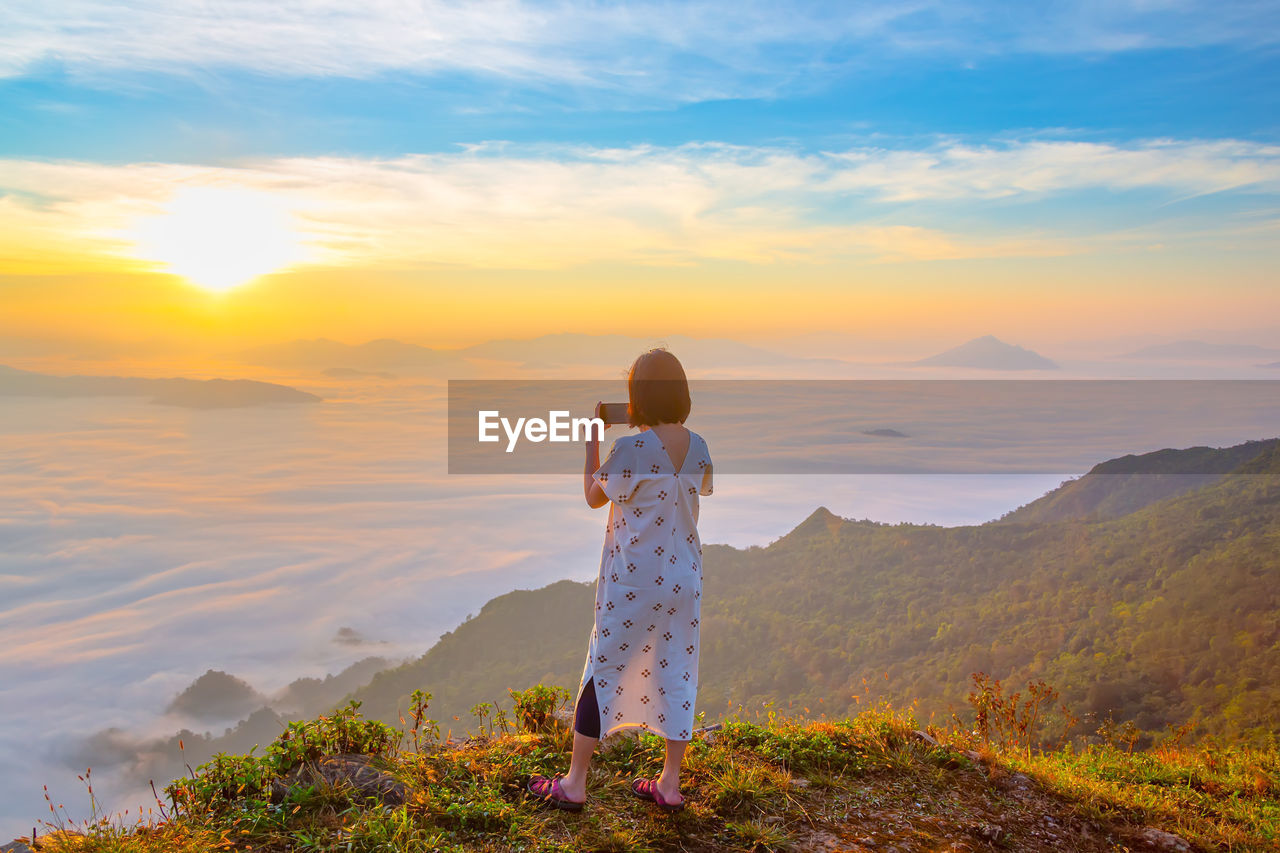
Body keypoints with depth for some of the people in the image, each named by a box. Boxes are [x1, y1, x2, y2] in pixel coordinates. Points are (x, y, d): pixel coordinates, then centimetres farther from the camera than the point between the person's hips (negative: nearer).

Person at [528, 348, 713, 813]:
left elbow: (593, 497, -4)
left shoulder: (629, 450, -18)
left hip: (633, 583, -5)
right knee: (678, 674, 12)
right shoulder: (698, 447, -1)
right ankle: (669, 784, 22)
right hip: (684, 578, 5)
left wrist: (592, 437, 3)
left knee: (602, 673, 7)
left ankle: (574, 783, 17)